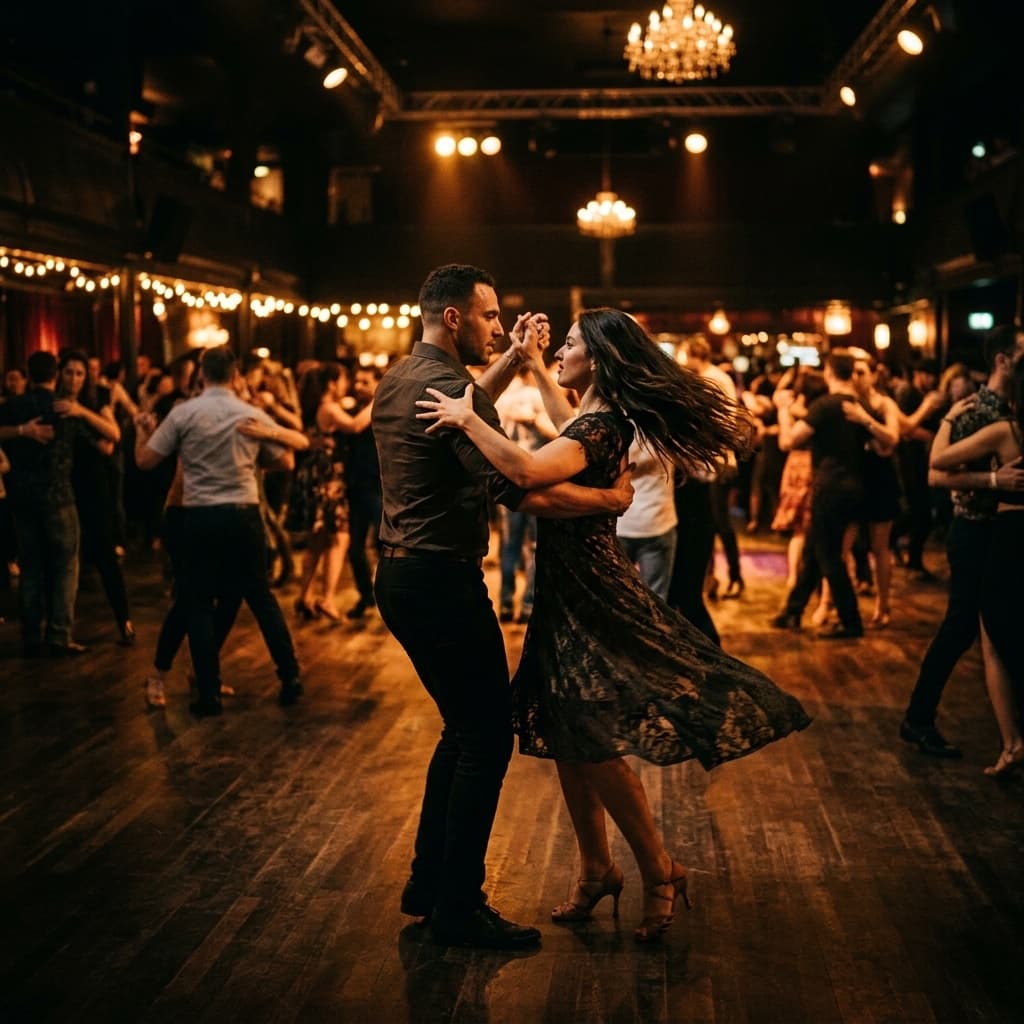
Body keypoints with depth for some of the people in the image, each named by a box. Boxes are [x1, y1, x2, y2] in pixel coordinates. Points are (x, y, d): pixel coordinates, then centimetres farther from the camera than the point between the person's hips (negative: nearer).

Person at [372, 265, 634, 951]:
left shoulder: (399, 380, 12)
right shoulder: (447, 385, -18)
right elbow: (517, 489, -25)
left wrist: (514, 359, 26)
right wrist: (610, 498, -14)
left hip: (401, 574, 10)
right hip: (442, 581, -10)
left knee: (464, 727, 19)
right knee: (488, 736, -2)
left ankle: (429, 884, 26)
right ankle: (459, 908, 5)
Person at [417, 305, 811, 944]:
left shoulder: (602, 427, -20)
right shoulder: (594, 416, 9)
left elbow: (528, 471, -39)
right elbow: (565, 431, 36)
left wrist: (468, 419, -28)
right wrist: (531, 363, 33)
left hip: (590, 592, -10)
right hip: (571, 588, 10)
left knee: (592, 744, -6)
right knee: (566, 739, 13)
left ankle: (660, 872, 9)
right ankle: (597, 871, 26)